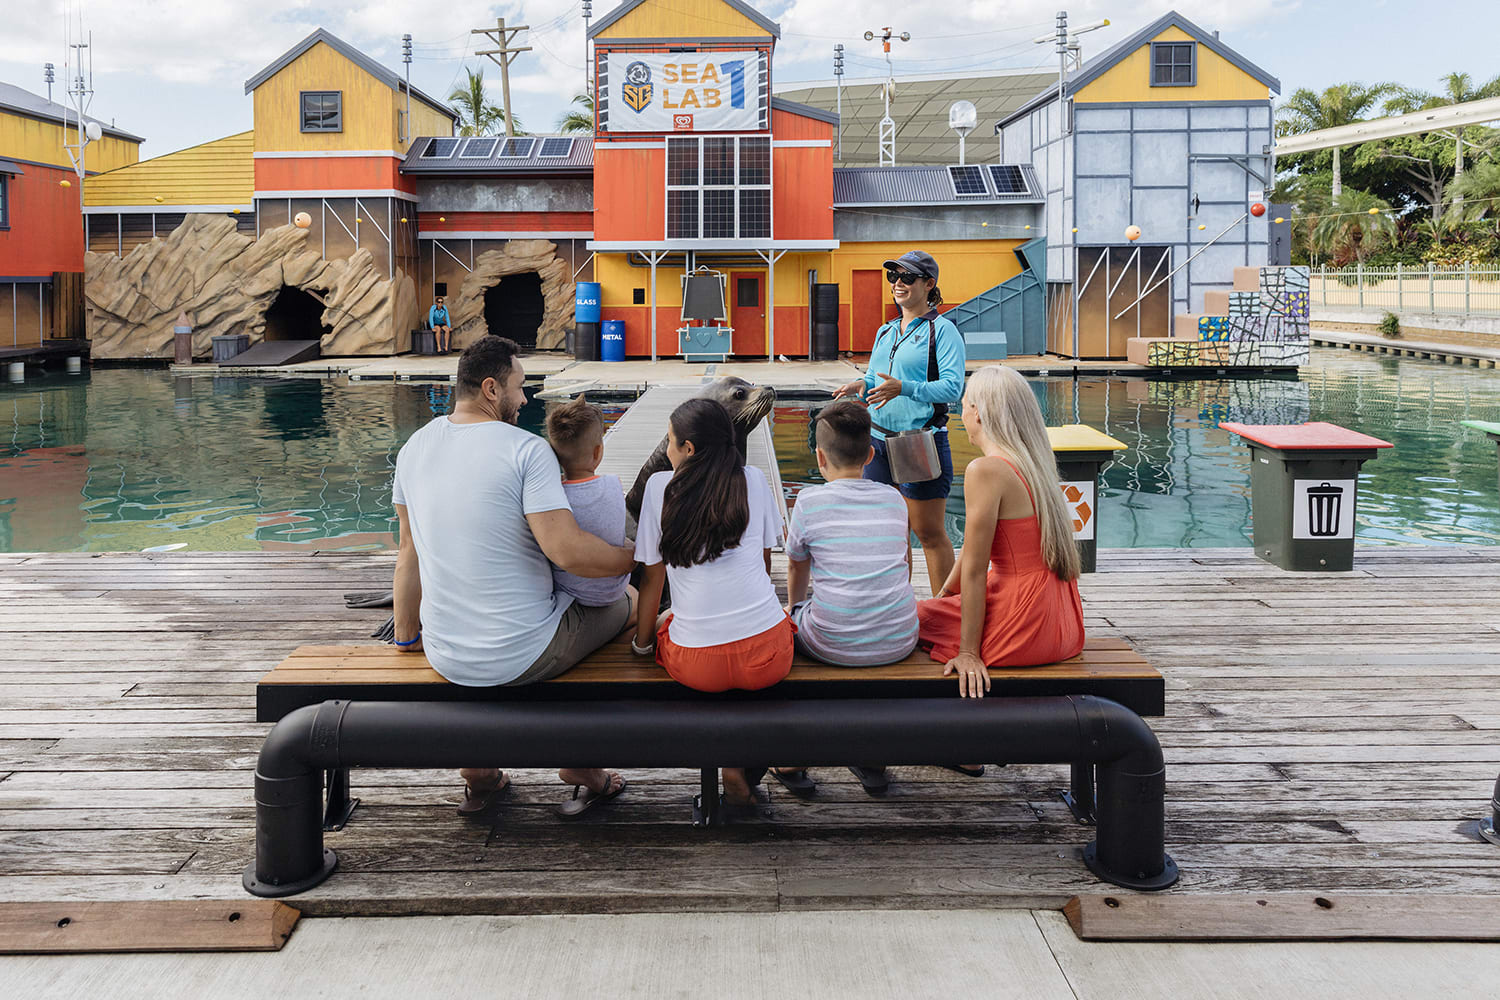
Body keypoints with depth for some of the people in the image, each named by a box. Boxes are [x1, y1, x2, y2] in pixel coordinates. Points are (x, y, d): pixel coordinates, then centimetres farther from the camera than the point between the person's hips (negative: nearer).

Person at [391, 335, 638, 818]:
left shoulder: (414, 447, 2)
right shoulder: (526, 450, -17)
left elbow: (410, 550, 11)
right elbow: (567, 550, -25)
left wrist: (407, 635, 22)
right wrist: (638, 557, -9)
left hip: (445, 656, 6)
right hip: (523, 656, -6)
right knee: (627, 602, 19)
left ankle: (479, 775, 40)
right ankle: (583, 766, 26)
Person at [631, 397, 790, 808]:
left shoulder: (661, 486, 0)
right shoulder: (754, 480, 5)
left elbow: (652, 576, 4)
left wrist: (642, 642, 18)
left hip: (696, 664, -1)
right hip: (769, 656, 1)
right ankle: (747, 773, 24)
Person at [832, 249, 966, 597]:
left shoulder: (942, 330, -5)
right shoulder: (885, 332, 16)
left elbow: (952, 387, -15)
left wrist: (903, 388, -27)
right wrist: (860, 385, -2)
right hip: (878, 439, 7)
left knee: (929, 532, -2)